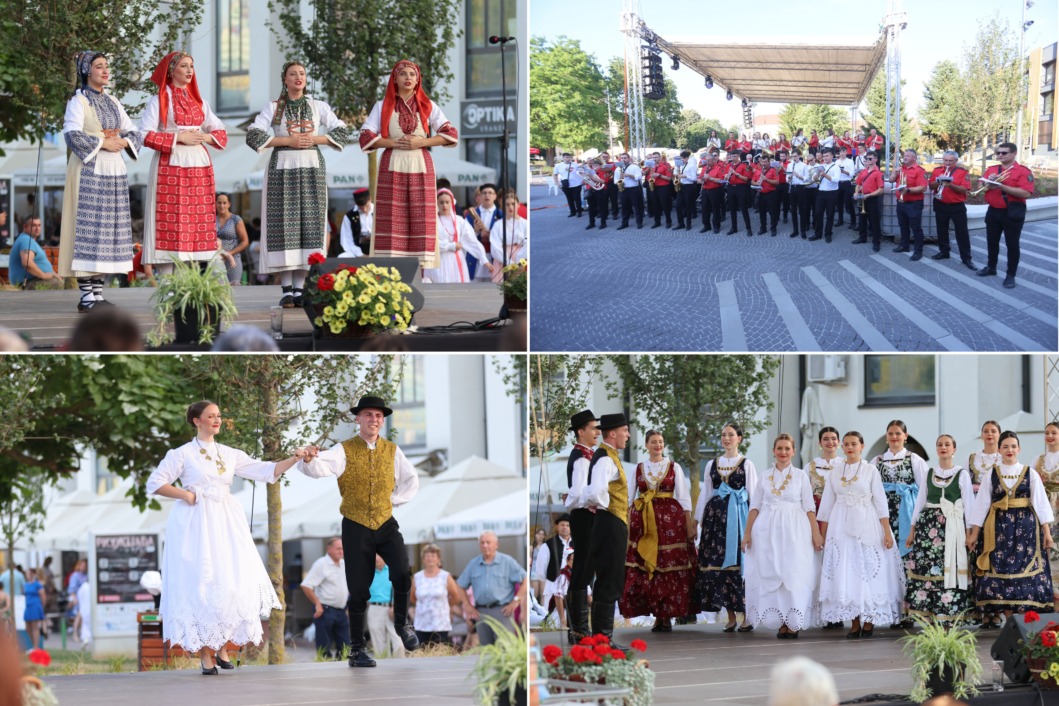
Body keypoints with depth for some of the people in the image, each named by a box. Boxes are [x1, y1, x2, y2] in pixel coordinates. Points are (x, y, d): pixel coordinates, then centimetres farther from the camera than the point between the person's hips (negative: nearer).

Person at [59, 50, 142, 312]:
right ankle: (86, 295, -9)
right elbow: (72, 134, -16)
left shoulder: (112, 102, 17)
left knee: (108, 229, 4)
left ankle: (98, 292, 7)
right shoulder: (78, 101, -3)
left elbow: (135, 133, 17)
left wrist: (124, 142, -4)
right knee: (88, 227, -9)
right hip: (89, 171, -7)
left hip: (113, 171, 7)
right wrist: (102, 143, -17)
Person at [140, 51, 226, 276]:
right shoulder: (160, 100, 1)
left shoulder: (197, 100, 17)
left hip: (198, 164, 6)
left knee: (196, 221, 1)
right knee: (169, 221, -9)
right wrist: (178, 138, -14)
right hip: (170, 165, -6)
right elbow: (146, 134, -9)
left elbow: (220, 131, 18)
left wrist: (205, 137, -2)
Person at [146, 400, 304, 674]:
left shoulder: (230, 455, 13)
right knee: (200, 587, -7)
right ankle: (204, 654, -2)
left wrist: (295, 459, -3)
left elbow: (266, 471, 9)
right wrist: (185, 494, -11)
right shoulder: (183, 454, 1)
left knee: (233, 585, -4)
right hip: (195, 525, -4)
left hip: (226, 525, 4)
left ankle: (222, 648, 9)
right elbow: (155, 483, -1)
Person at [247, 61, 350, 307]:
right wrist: (288, 141, -10)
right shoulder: (273, 107, 8)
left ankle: (300, 287, -2)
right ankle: (286, 289, -8)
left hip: (311, 167, 2)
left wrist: (315, 139, -6)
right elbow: (253, 136, -3)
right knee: (284, 225, -8)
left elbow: (342, 132, 7)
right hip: (282, 168, -2)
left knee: (310, 223, -5)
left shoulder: (318, 106, 13)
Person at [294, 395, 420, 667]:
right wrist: (310, 459, -46)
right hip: (356, 525, -2)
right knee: (359, 590, -1)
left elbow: (411, 480, 20)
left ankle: (401, 622, 8)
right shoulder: (345, 451, -5)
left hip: (386, 523, 2)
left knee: (402, 573, -19)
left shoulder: (392, 450, 6)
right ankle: (356, 650, 11)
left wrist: (394, 500, 5)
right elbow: (321, 467, -24)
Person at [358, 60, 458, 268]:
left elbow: (450, 134, 2)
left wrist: (421, 142, -10)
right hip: (392, 167, -1)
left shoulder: (428, 106, 9)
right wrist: (394, 142, -12)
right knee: (392, 219, -8)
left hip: (420, 166, 1)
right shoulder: (382, 106, 9)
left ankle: (423, 267, -6)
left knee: (421, 218, -5)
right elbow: (366, 138, 1)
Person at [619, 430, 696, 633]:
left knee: (670, 568, -6)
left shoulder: (674, 468, 7)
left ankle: (667, 615, 0)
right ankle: (657, 616, 2)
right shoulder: (638, 469, 11)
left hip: (669, 518, -1)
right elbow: (628, 498, 9)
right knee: (644, 569, -5)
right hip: (643, 521, 1)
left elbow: (684, 497, 4)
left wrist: (689, 524, -4)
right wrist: (624, 524, -1)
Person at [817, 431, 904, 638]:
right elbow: (827, 504, 11)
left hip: (866, 526, -2)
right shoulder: (836, 471, 10)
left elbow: (880, 501, -1)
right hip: (840, 526, 3)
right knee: (845, 572, -1)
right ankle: (854, 623, 3)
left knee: (867, 571, -4)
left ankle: (869, 622, 1)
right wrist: (822, 533, 7)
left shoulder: (870, 470, 3)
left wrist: (887, 531, -8)